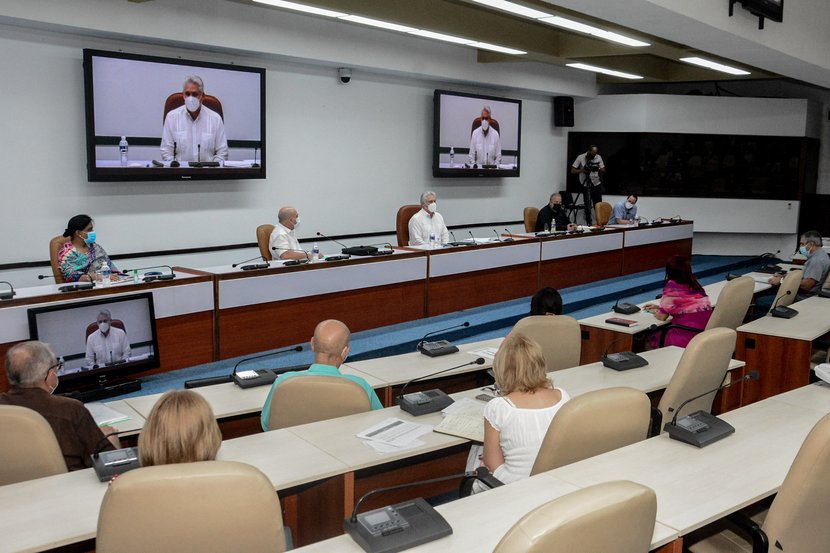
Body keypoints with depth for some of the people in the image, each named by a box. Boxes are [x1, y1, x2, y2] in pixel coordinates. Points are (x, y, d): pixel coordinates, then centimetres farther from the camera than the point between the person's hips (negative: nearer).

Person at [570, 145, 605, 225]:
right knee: (588, 206, -2)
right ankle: (588, 223, 5)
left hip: (597, 184, 2)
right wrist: (582, 170, -21)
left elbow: (603, 170, 4)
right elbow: (572, 171, -5)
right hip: (586, 185, -2)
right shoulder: (580, 158, -5)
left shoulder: (598, 157, 2)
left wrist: (598, 169, -18)